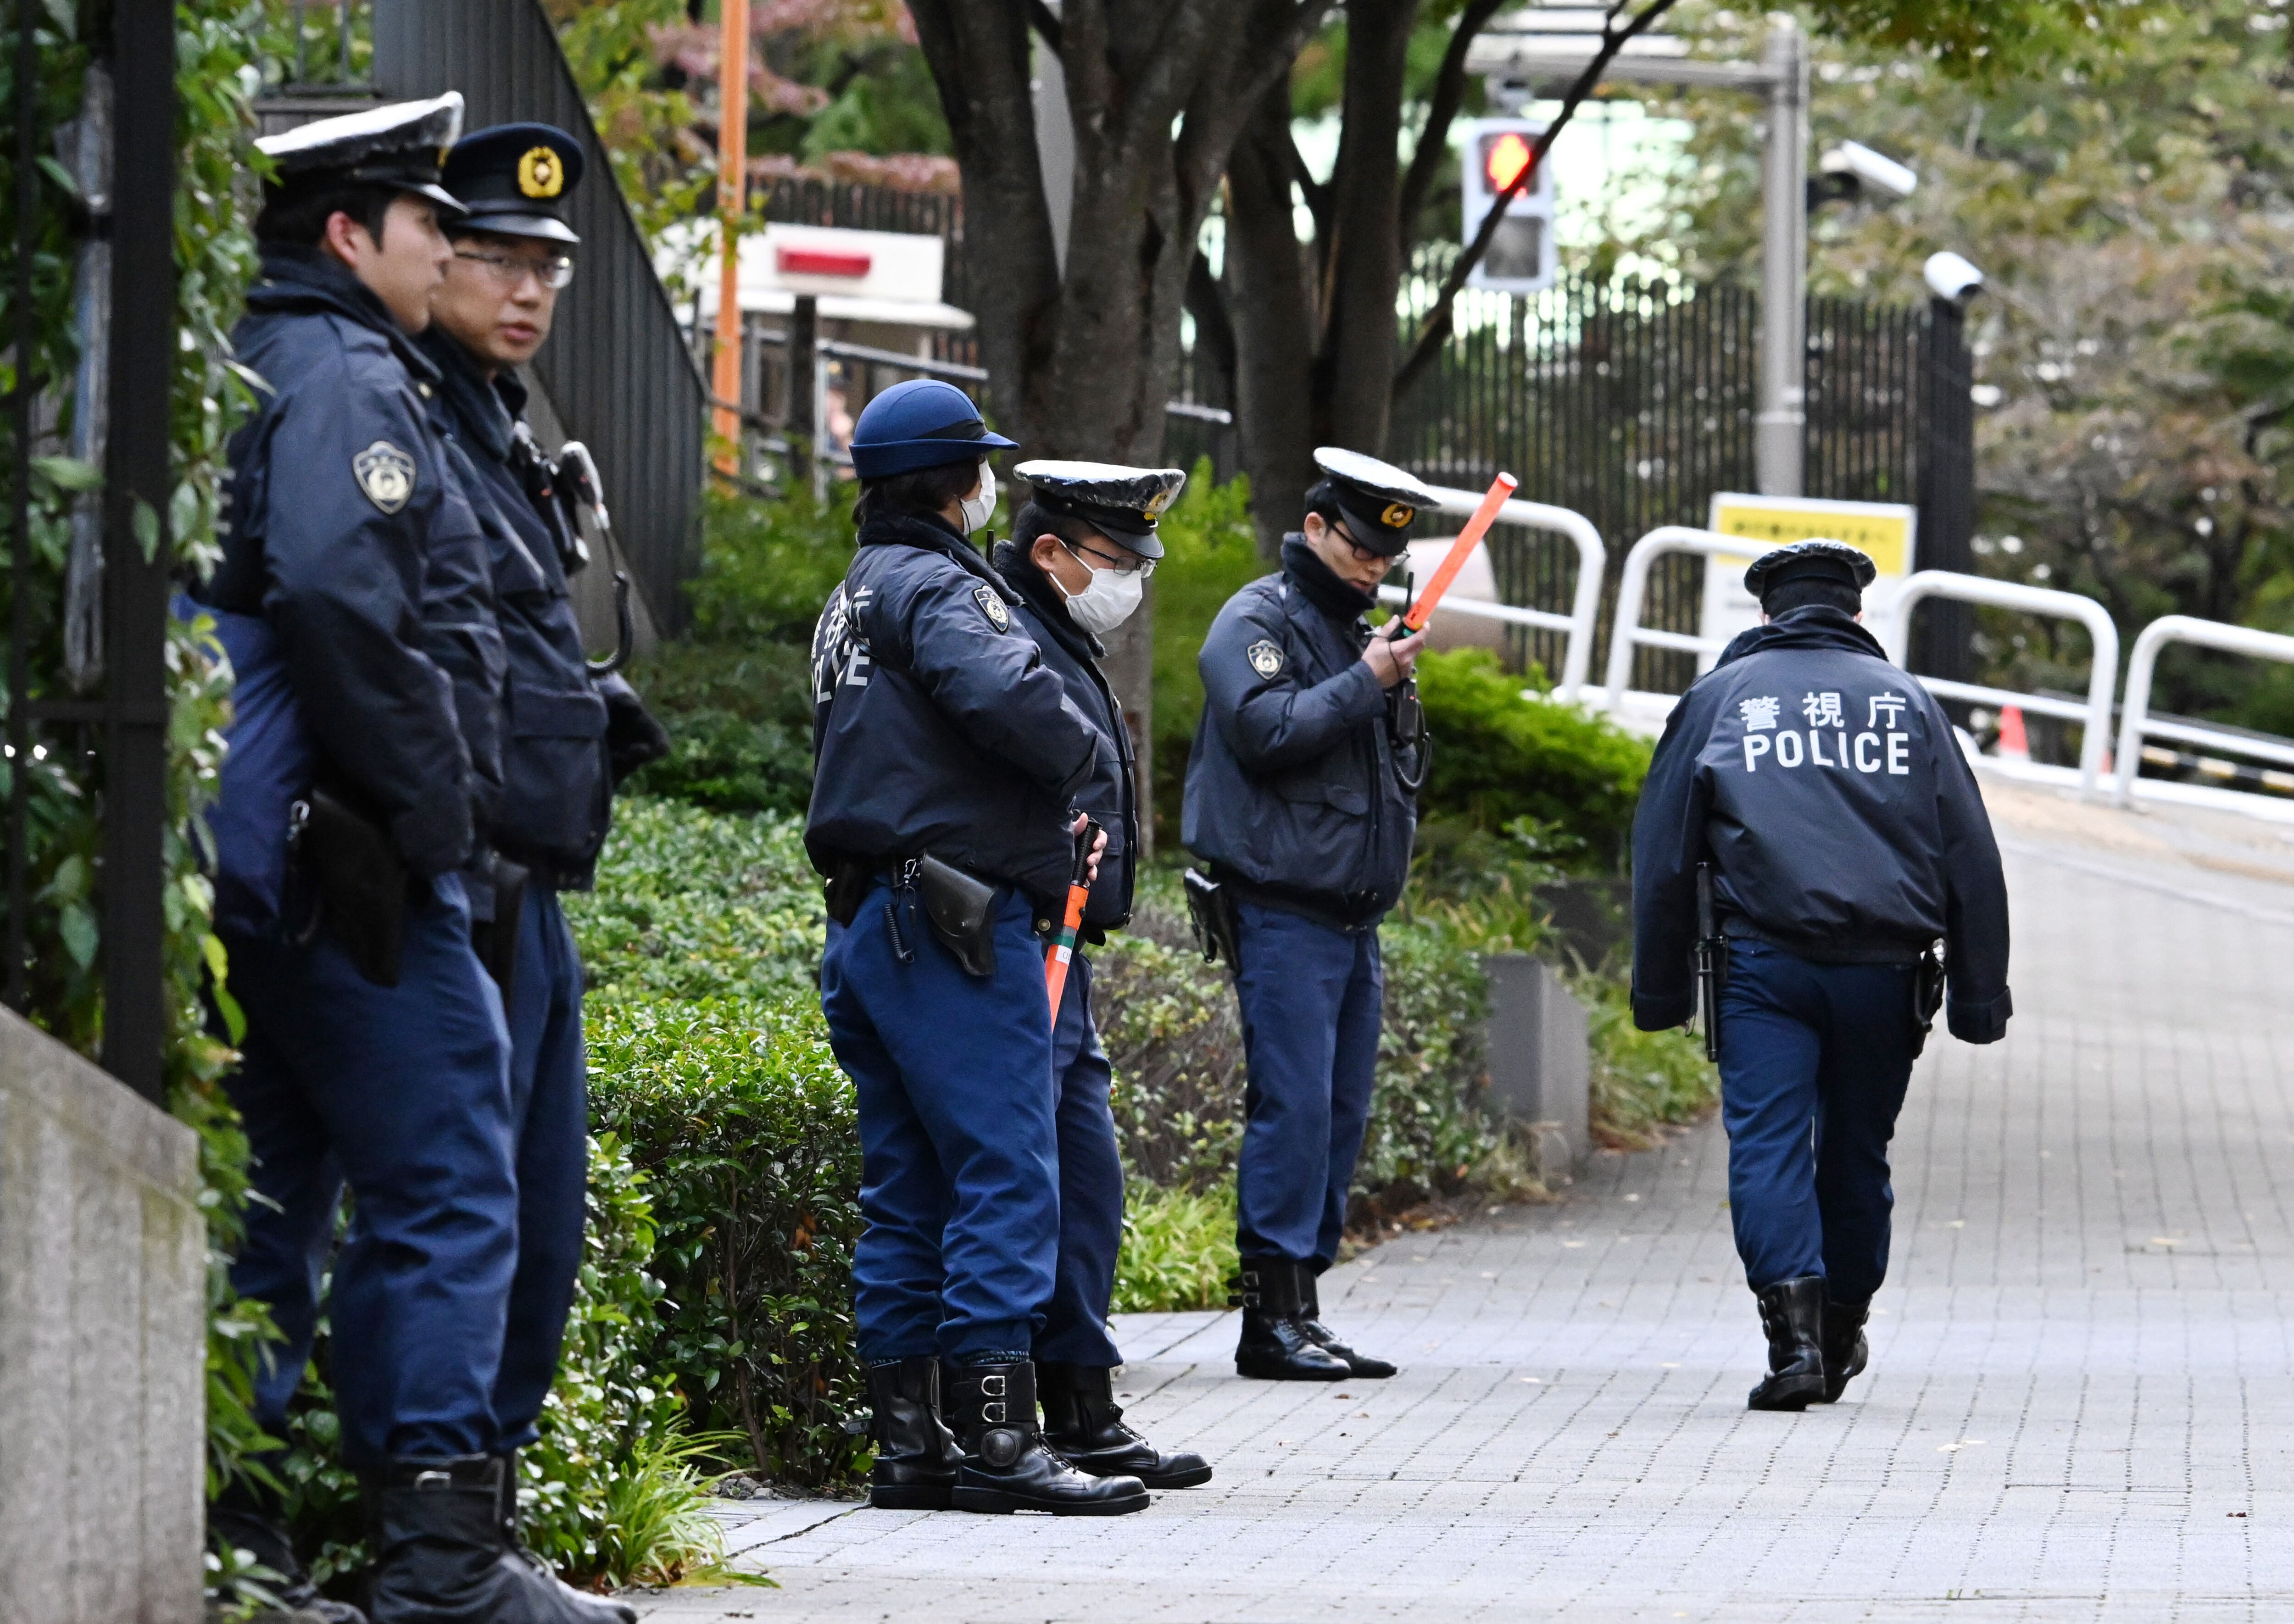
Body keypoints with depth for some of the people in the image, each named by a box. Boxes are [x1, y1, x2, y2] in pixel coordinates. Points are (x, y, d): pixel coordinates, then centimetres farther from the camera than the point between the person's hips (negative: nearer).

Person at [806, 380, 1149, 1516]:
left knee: (908, 1190, 11)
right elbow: (1007, 696, -29)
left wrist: (1042, 826, 13)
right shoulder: (939, 590, -9)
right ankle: (996, 1441, -13)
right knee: (1006, 1177, -10)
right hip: (953, 926, -10)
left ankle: (907, 1442, 12)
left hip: (866, 928, 10)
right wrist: (1082, 759, -8)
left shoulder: (855, 600, 23)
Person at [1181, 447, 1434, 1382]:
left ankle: (1300, 1308, 11)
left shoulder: (1354, 632, 22)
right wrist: (1366, 684, -15)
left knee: (1339, 1114, 7)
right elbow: (1267, 729, -20)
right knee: (1293, 1105, -13)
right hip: (1283, 910, -9)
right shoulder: (1259, 621, -5)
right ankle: (1272, 1314, -12)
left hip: (1352, 916, 9)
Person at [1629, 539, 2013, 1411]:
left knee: (1768, 1147, -7)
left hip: (1765, 964, -2)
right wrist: (1980, 998, 14)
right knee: (1856, 1153, 14)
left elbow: (1662, 854, 9)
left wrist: (1661, 992, 14)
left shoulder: (1719, 697, 11)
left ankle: (1796, 1333, -24)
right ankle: (1841, 1335, 27)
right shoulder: (1906, 701, 14)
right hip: (1885, 968, 2)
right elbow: (1970, 856, 12)